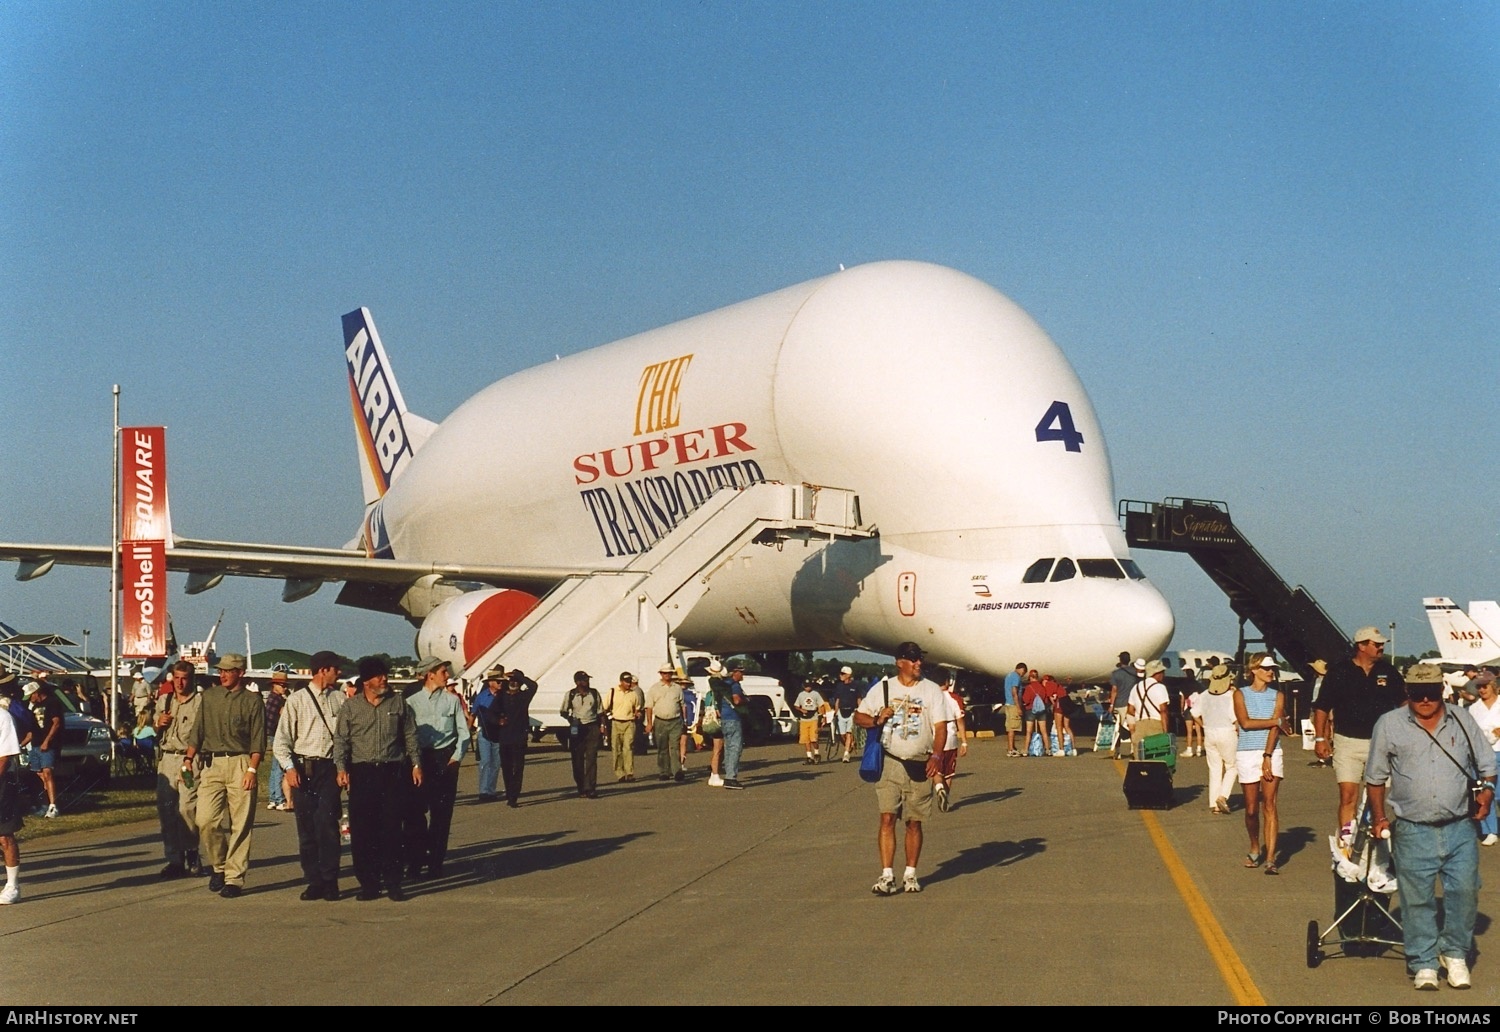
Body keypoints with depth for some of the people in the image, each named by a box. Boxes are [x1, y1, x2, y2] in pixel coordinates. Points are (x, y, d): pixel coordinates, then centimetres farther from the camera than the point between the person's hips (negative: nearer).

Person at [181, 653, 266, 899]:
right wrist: (188, 759, 7)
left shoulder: (253, 701, 5)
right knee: (206, 820, -7)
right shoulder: (209, 697, 15)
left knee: (240, 824, -3)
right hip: (210, 765, 3)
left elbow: (258, 740, 0)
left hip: (240, 764, -3)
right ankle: (219, 866, 15)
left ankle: (234, 878, 2)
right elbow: (196, 731, 18)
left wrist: (252, 769, -10)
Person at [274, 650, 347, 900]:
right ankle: (314, 882, 12)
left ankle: (330, 882, -3)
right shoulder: (297, 700, 4)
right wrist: (290, 768, -11)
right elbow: (281, 740, 2)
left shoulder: (340, 699, 9)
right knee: (306, 828, 3)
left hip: (330, 768, 0)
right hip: (303, 769, 0)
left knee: (327, 823, -11)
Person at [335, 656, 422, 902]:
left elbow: (410, 736, 12)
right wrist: (341, 768, -7)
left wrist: (416, 764, 6)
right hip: (361, 773, 0)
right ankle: (368, 883, 9)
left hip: (393, 773, 0)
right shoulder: (350, 707, 6)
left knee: (391, 830, 0)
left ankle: (393, 882, 6)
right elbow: (341, 739, 5)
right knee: (362, 831, 0)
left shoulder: (398, 702, 8)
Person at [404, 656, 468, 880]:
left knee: (442, 813, 3)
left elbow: (463, 731, 7)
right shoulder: (412, 702, 2)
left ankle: (435, 863, 11)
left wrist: (457, 756, -4)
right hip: (421, 759, -1)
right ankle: (415, 863, 2)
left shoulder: (452, 700, 6)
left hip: (446, 759, 1)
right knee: (415, 813, -5)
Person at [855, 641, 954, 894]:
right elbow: (858, 716, 10)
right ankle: (887, 875, -8)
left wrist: (935, 755, -16)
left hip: (920, 766, 0)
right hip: (890, 763, 0)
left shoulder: (932, 690, 4)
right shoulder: (882, 688, 6)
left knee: (914, 822, 6)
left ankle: (910, 874, 16)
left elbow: (941, 727, -1)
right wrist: (876, 720, -11)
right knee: (887, 818, -9)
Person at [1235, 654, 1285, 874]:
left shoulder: (1277, 696, 7)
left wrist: (1267, 757, -14)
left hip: (1271, 753, 0)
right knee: (1251, 808, 5)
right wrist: (1275, 721, -6)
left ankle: (1270, 858, -16)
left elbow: (1275, 729, -3)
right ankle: (1255, 850, 28)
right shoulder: (1241, 694, 5)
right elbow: (1245, 723, -9)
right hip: (1247, 754, 0)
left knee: (1269, 804, -11)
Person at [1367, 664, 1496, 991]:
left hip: (1459, 828, 2)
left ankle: (1455, 953, 19)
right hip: (1412, 832, -1)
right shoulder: (1389, 725, 2)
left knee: (1465, 891, -2)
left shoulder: (1462, 721, 7)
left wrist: (1486, 789, -3)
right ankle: (1423, 964, 12)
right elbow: (1376, 777, 9)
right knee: (1417, 899, 1)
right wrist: (1380, 818, 6)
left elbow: (1486, 764, 16)